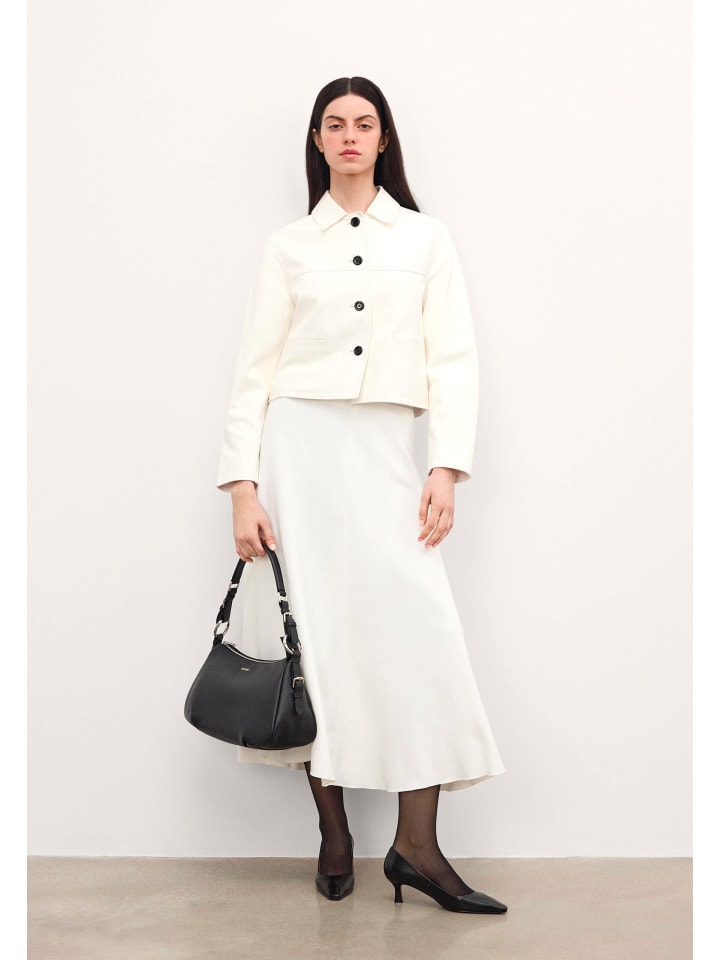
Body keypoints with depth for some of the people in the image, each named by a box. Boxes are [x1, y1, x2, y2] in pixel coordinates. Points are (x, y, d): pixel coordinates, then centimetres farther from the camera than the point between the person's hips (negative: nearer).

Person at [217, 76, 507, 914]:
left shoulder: (426, 239, 11)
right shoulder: (288, 246, 10)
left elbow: (452, 359, 5)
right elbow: (255, 368, 5)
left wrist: (446, 468, -7)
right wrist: (243, 484, -4)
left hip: (383, 447, 1)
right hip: (298, 442, 0)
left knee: (420, 626, -10)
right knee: (314, 631, 0)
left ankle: (416, 845, -2)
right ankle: (334, 835, 13)